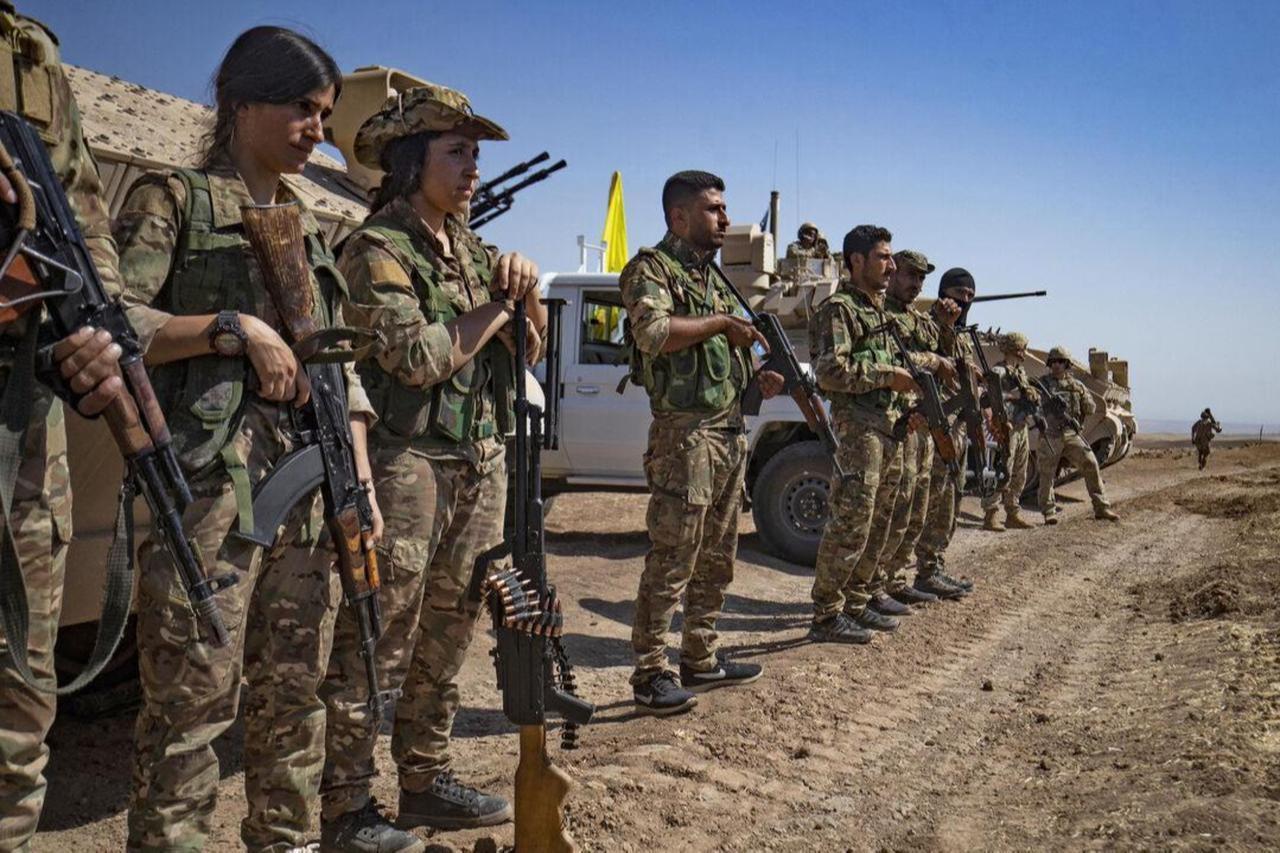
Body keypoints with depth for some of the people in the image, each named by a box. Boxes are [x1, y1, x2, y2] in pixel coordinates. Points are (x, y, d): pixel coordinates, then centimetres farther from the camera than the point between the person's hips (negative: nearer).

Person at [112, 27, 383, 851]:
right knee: (194, 704, -4)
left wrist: (361, 480, 8)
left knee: (296, 696, 12)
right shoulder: (173, 199, 3)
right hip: (209, 483, -6)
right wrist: (237, 328, -14)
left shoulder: (309, 228, 20)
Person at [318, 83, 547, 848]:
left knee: (447, 638, 15)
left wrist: (527, 288, -3)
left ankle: (426, 778, 28)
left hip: (481, 467, 8)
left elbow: (532, 343, 18)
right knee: (376, 645, -2)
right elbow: (420, 358, -21)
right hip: (408, 463, -8)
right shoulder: (377, 250, -8)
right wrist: (497, 304, -7)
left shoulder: (468, 245, 16)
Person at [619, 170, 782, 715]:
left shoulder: (712, 273, 21)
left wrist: (757, 379, 10)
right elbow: (652, 332, -25)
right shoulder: (652, 267, -6)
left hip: (730, 433, 9)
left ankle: (699, 660, 27)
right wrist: (723, 321, -15)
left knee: (716, 560, 15)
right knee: (671, 562, -6)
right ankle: (650, 676, 4)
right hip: (686, 433, -9)